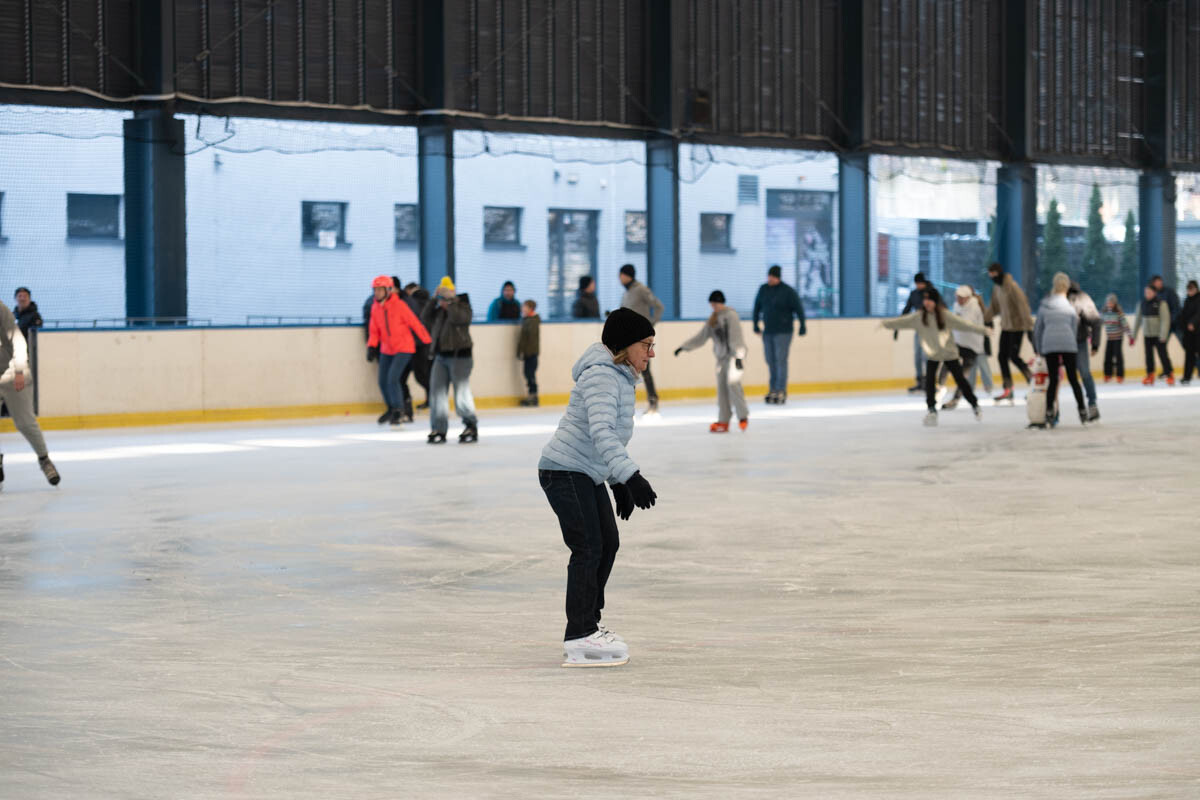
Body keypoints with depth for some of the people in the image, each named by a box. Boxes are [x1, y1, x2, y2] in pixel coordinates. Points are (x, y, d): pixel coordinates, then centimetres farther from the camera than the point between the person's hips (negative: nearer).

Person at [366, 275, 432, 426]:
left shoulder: (399, 305, -17)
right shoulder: (375, 308, 2)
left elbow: (415, 324, -13)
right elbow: (374, 330, 11)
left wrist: (428, 343, -11)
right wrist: (371, 347, -2)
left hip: (403, 348, -7)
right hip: (387, 350, 7)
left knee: (393, 378, -18)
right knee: (383, 381, 8)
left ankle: (399, 411, -5)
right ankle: (392, 409, 31)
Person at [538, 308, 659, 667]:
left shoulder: (620, 378, 15)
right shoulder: (601, 376, -19)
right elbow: (601, 431, -32)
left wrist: (619, 484, 23)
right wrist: (630, 476, -40)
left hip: (587, 474, 10)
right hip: (565, 471, -10)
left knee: (608, 544, 14)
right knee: (588, 549, -12)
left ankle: (590, 623, 26)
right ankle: (578, 639, -11)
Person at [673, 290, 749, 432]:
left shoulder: (730, 315, -8)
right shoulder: (713, 319, 15)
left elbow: (736, 337, -15)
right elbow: (701, 337, 20)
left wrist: (738, 356, -22)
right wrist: (684, 347, 17)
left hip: (733, 355, -7)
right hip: (721, 357, 7)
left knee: (732, 383, -16)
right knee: (721, 388, 3)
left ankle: (743, 416, -6)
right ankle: (723, 421, 5)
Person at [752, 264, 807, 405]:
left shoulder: (788, 291, -10)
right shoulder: (763, 289, 5)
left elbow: (799, 309, -6)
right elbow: (757, 307, 16)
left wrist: (803, 326, -3)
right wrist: (756, 325, 20)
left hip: (783, 332, -5)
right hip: (768, 332, 5)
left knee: (781, 361, -9)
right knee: (770, 361, 6)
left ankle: (781, 392, -9)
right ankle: (773, 390, 12)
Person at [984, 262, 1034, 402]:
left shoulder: (1012, 287, -19)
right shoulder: (997, 288, 8)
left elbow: (1023, 305, -23)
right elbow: (994, 307, 20)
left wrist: (1029, 325, -26)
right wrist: (985, 320, 18)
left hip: (1017, 327, -9)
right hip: (1005, 326, 9)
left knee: (1014, 356, -7)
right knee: (1002, 356, 5)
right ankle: (1008, 389, 11)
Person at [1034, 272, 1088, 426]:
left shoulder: (1044, 306, 11)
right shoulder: (1071, 308, 8)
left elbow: (1038, 329, 12)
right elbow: (1074, 330, 9)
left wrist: (1038, 350, 19)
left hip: (1049, 345, 1)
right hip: (1068, 344, -1)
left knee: (1053, 380, 5)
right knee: (1073, 379, 8)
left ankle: (1049, 413, -4)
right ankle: (1082, 411, 11)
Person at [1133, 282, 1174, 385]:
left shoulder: (1161, 303, -9)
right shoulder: (1142, 304, 6)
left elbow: (1165, 320, -12)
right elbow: (1138, 320, 13)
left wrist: (1163, 336, -17)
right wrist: (1134, 335, 13)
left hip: (1158, 335, -5)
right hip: (1147, 336, 5)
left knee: (1163, 355, -5)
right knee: (1149, 355, 5)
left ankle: (1169, 375, 3)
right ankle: (1150, 375, 15)